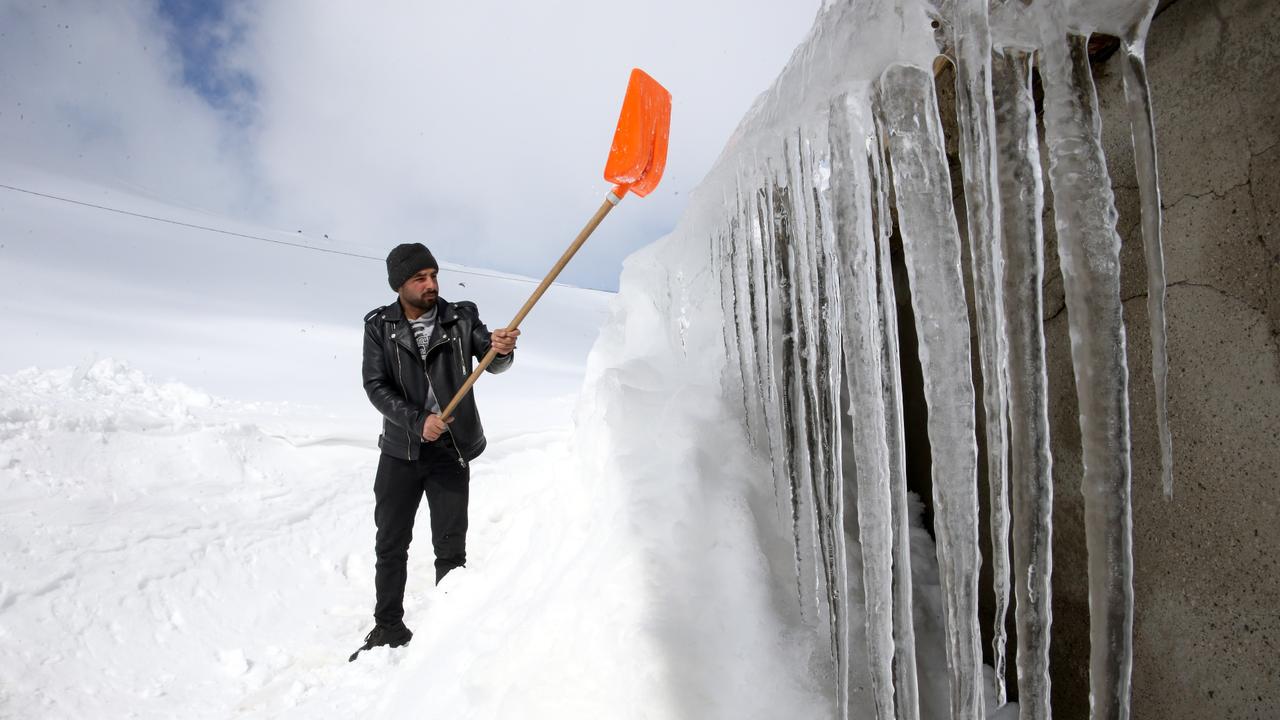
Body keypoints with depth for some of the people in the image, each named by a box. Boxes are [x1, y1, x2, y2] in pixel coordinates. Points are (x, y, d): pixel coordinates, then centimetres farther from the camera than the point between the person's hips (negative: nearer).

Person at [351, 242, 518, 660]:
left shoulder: (461, 318, -4)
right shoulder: (380, 326, -3)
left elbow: (492, 362, -13)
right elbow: (375, 386, -8)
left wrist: (503, 349, -37)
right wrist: (417, 421, -23)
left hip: (451, 453, -1)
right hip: (400, 452, 1)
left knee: (451, 549, 5)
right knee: (391, 545, 12)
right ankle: (389, 628, 28)